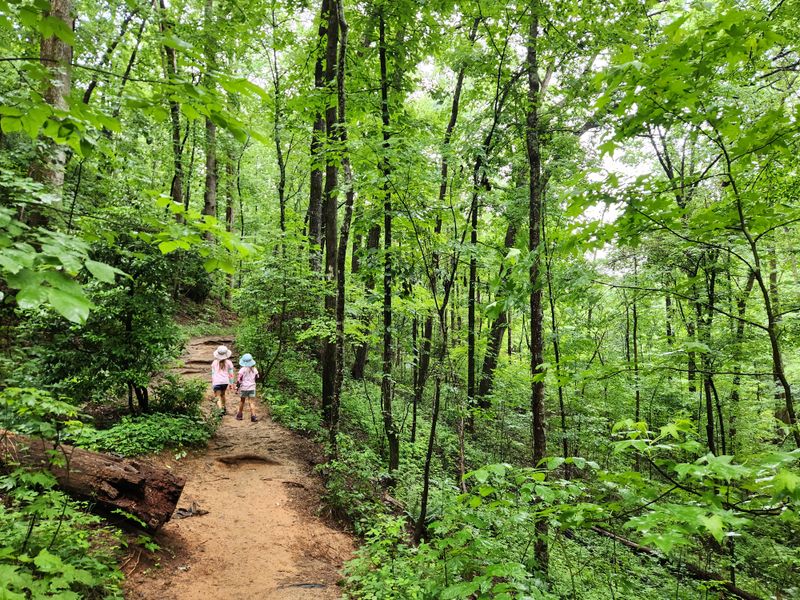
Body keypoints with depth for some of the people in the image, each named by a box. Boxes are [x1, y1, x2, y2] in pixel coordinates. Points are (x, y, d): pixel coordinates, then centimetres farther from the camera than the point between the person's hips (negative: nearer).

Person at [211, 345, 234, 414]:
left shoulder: (214, 363, 7)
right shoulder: (228, 363, 4)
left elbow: (213, 374, 11)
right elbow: (231, 374, 5)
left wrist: (212, 384, 17)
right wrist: (231, 383, 12)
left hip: (216, 382, -2)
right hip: (225, 381, 2)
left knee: (218, 398, -4)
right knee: (222, 394, 25)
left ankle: (221, 410, -24)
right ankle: (224, 408, 35)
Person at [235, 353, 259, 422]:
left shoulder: (242, 370, -13)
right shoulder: (254, 369, -1)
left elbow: (239, 379, -12)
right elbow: (257, 378, 8)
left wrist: (237, 386, 1)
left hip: (243, 388, -2)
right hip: (252, 388, 2)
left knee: (242, 401, 16)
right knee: (252, 402, 1)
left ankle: (239, 415, 28)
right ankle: (253, 416, -11)